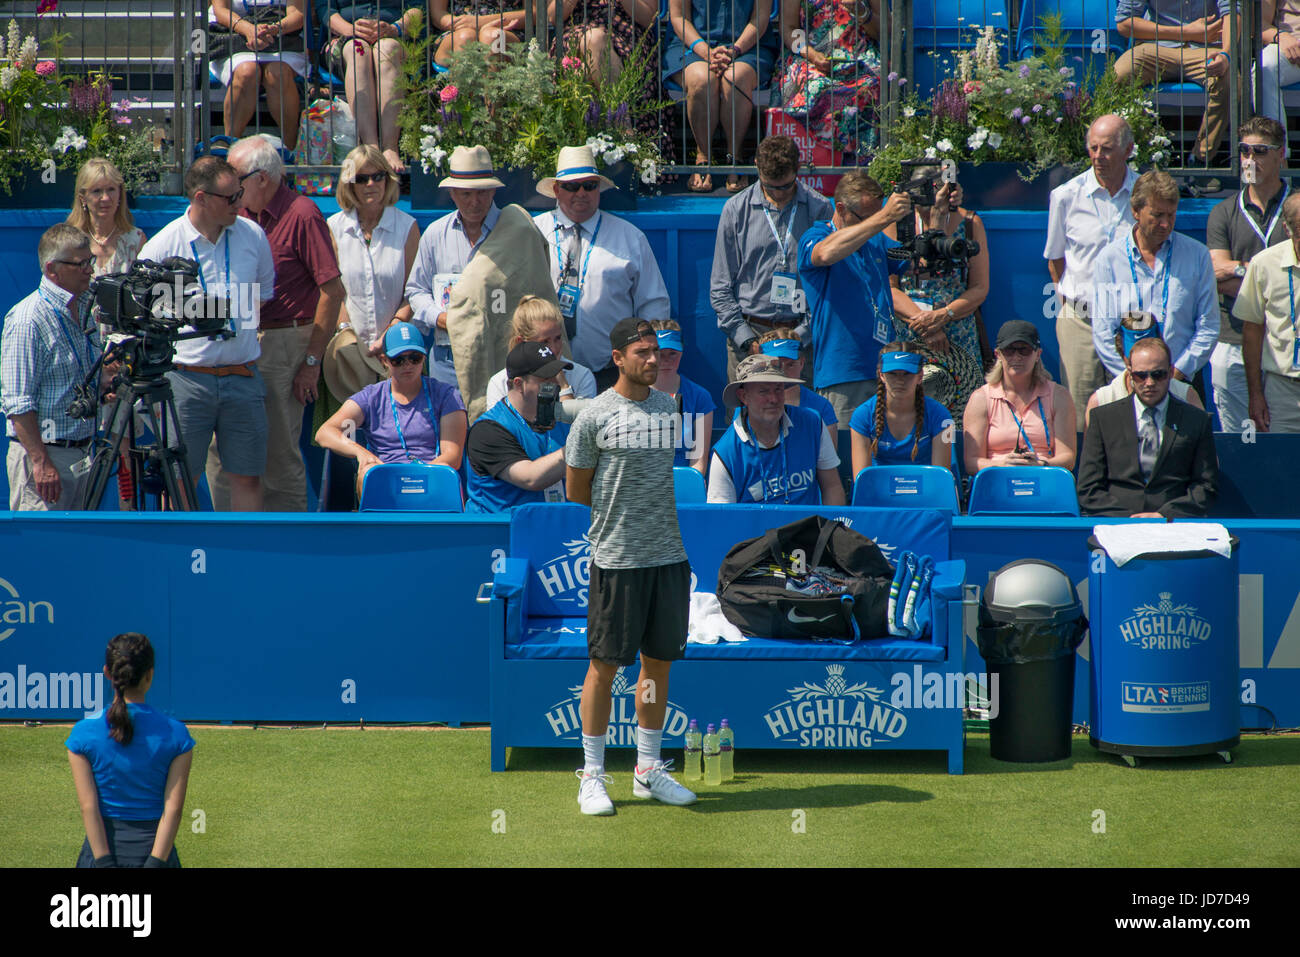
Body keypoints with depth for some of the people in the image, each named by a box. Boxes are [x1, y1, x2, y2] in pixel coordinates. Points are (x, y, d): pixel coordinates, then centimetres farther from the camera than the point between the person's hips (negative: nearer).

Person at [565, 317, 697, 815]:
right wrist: (619, 510, 6)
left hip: (672, 555, 5)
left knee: (659, 663, 10)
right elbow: (576, 491, 3)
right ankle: (592, 775, 6)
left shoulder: (671, 409, 11)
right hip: (617, 558, -5)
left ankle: (649, 769, 20)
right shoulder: (594, 416, -4)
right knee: (605, 665, -1)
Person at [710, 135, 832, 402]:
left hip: (802, 337, 0)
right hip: (749, 328, 0)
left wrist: (800, 335, -7)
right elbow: (720, 288, 6)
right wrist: (747, 339, -4)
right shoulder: (736, 209, 5)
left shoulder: (819, 209, 4)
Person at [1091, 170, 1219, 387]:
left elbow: (1208, 328, 6)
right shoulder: (1109, 258, 5)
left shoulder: (1197, 255, 8)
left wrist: (1177, 372, -5)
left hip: (1182, 379, 1)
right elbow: (1102, 334, 2)